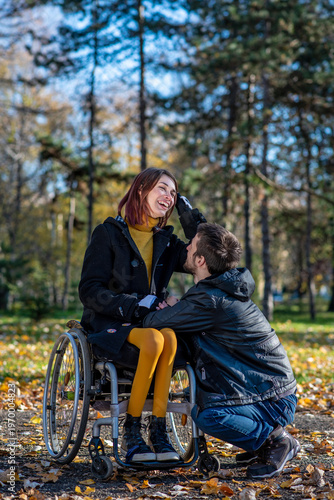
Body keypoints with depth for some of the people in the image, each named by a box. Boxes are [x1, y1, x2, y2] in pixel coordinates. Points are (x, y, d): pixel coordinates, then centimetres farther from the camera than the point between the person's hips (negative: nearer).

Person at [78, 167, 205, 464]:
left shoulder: (166, 242, 14)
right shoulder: (110, 233, 0)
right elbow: (89, 290, -7)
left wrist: (189, 214, 3)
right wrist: (133, 306, -20)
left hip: (150, 321, 4)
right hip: (109, 324, -4)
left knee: (170, 338, -33)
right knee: (153, 339, -35)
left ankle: (158, 430, -29)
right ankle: (131, 432, -24)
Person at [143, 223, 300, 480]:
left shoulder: (212, 300, -22)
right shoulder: (223, 289, 8)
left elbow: (153, 322, -15)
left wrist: (168, 310, 8)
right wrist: (174, 308, -4)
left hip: (275, 401, -9)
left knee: (207, 415, -28)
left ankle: (276, 439, -6)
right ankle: (265, 439, 16)